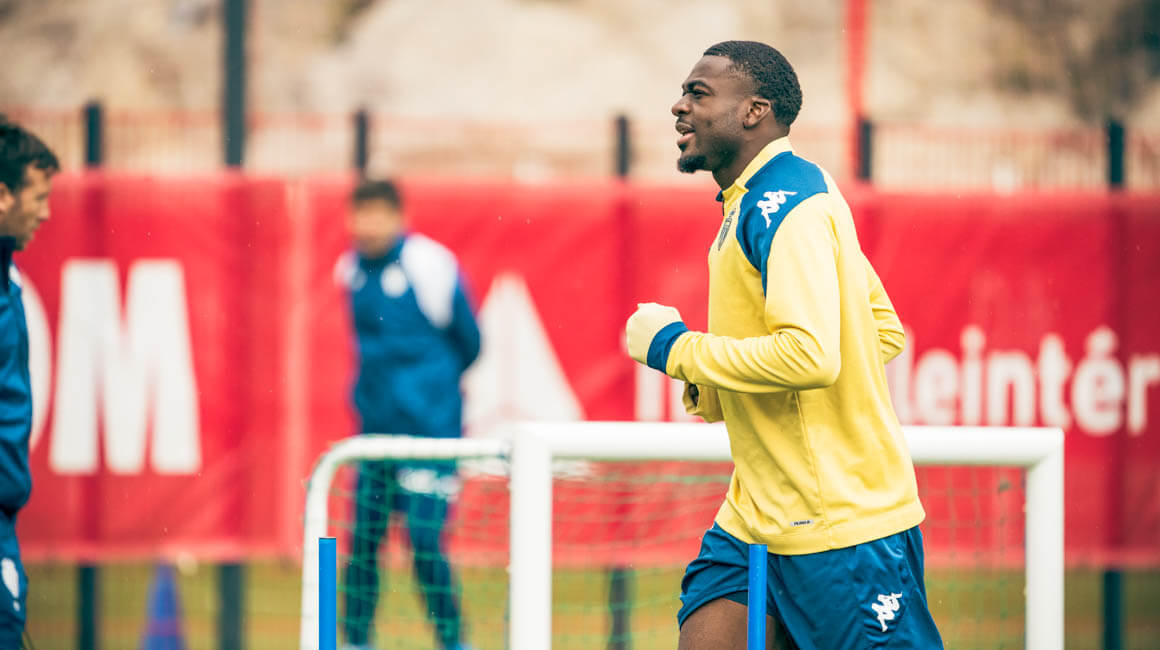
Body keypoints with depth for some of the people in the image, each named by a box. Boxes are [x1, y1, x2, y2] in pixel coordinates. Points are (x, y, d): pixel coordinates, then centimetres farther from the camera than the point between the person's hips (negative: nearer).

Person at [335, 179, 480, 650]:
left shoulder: (430, 265, -11)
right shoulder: (352, 268, 8)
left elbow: (468, 343, 1)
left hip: (428, 432, -6)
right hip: (375, 429, 6)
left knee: (425, 543, -10)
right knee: (362, 541, 6)